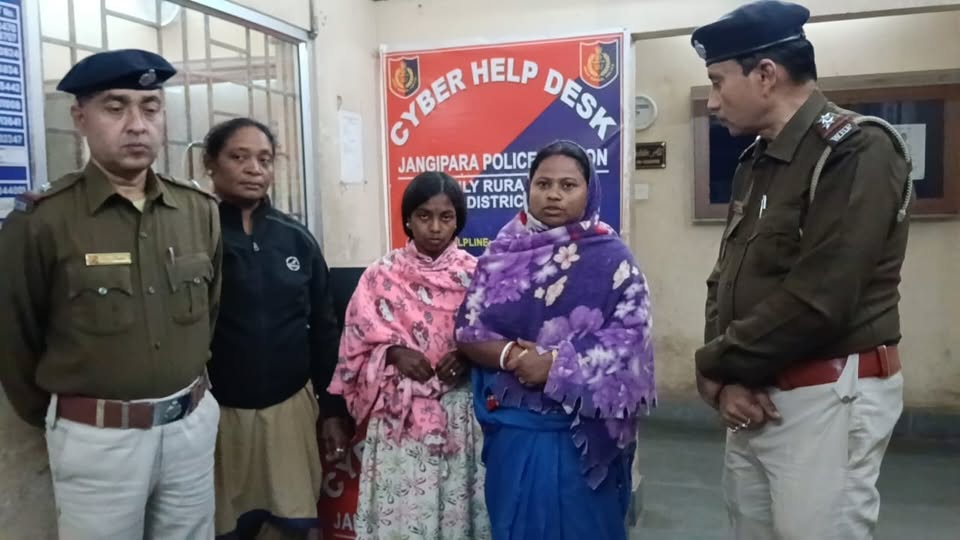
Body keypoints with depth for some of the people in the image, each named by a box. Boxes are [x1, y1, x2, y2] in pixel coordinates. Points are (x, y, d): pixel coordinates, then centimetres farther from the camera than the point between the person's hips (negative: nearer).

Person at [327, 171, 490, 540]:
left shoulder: (475, 274, 2)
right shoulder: (381, 275, 0)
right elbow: (359, 344, 3)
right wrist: (394, 353, -14)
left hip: (460, 410, 1)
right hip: (400, 413, 0)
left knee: (457, 503, 8)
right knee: (403, 506, 3)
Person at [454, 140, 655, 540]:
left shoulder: (611, 257, -4)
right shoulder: (502, 254, 3)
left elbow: (629, 338, -11)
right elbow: (467, 332, 0)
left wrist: (556, 365, -20)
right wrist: (511, 355, -18)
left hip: (583, 431, -2)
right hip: (513, 426, 3)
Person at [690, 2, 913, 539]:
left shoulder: (857, 150, -14)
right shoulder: (757, 161, 14)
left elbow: (815, 302, -23)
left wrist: (714, 366, -11)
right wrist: (725, 381, -4)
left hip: (827, 397, -8)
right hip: (757, 396, 8)